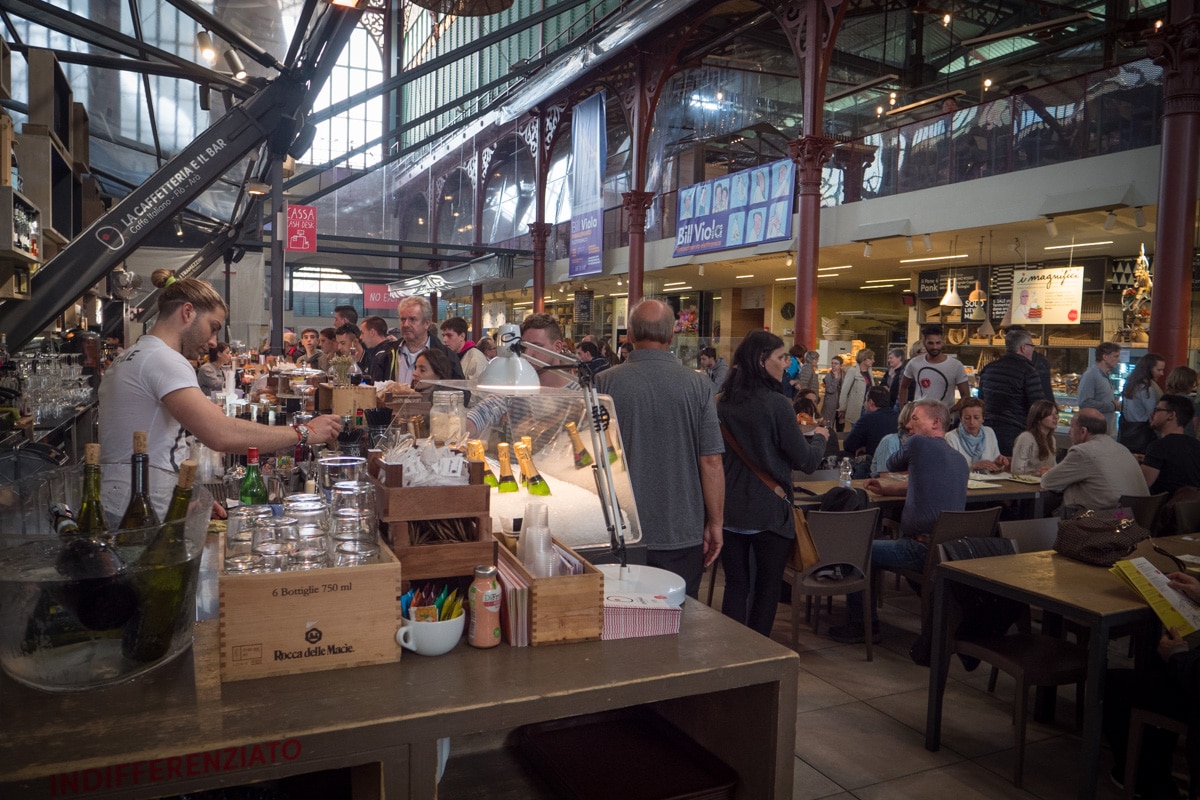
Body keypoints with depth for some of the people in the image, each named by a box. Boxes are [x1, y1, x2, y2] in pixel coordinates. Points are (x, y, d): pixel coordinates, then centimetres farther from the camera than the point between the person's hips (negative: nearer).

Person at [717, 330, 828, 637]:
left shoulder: (722, 403, 1)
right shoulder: (776, 404, -15)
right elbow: (807, 461, -10)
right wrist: (819, 437, 11)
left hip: (729, 511, 5)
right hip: (769, 512, -5)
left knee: (735, 585, 13)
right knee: (767, 587, 10)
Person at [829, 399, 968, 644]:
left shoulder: (919, 443, -10)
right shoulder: (959, 460, 14)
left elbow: (892, 465, 10)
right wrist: (883, 489, 22)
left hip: (922, 549, -9)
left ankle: (862, 626, 11)